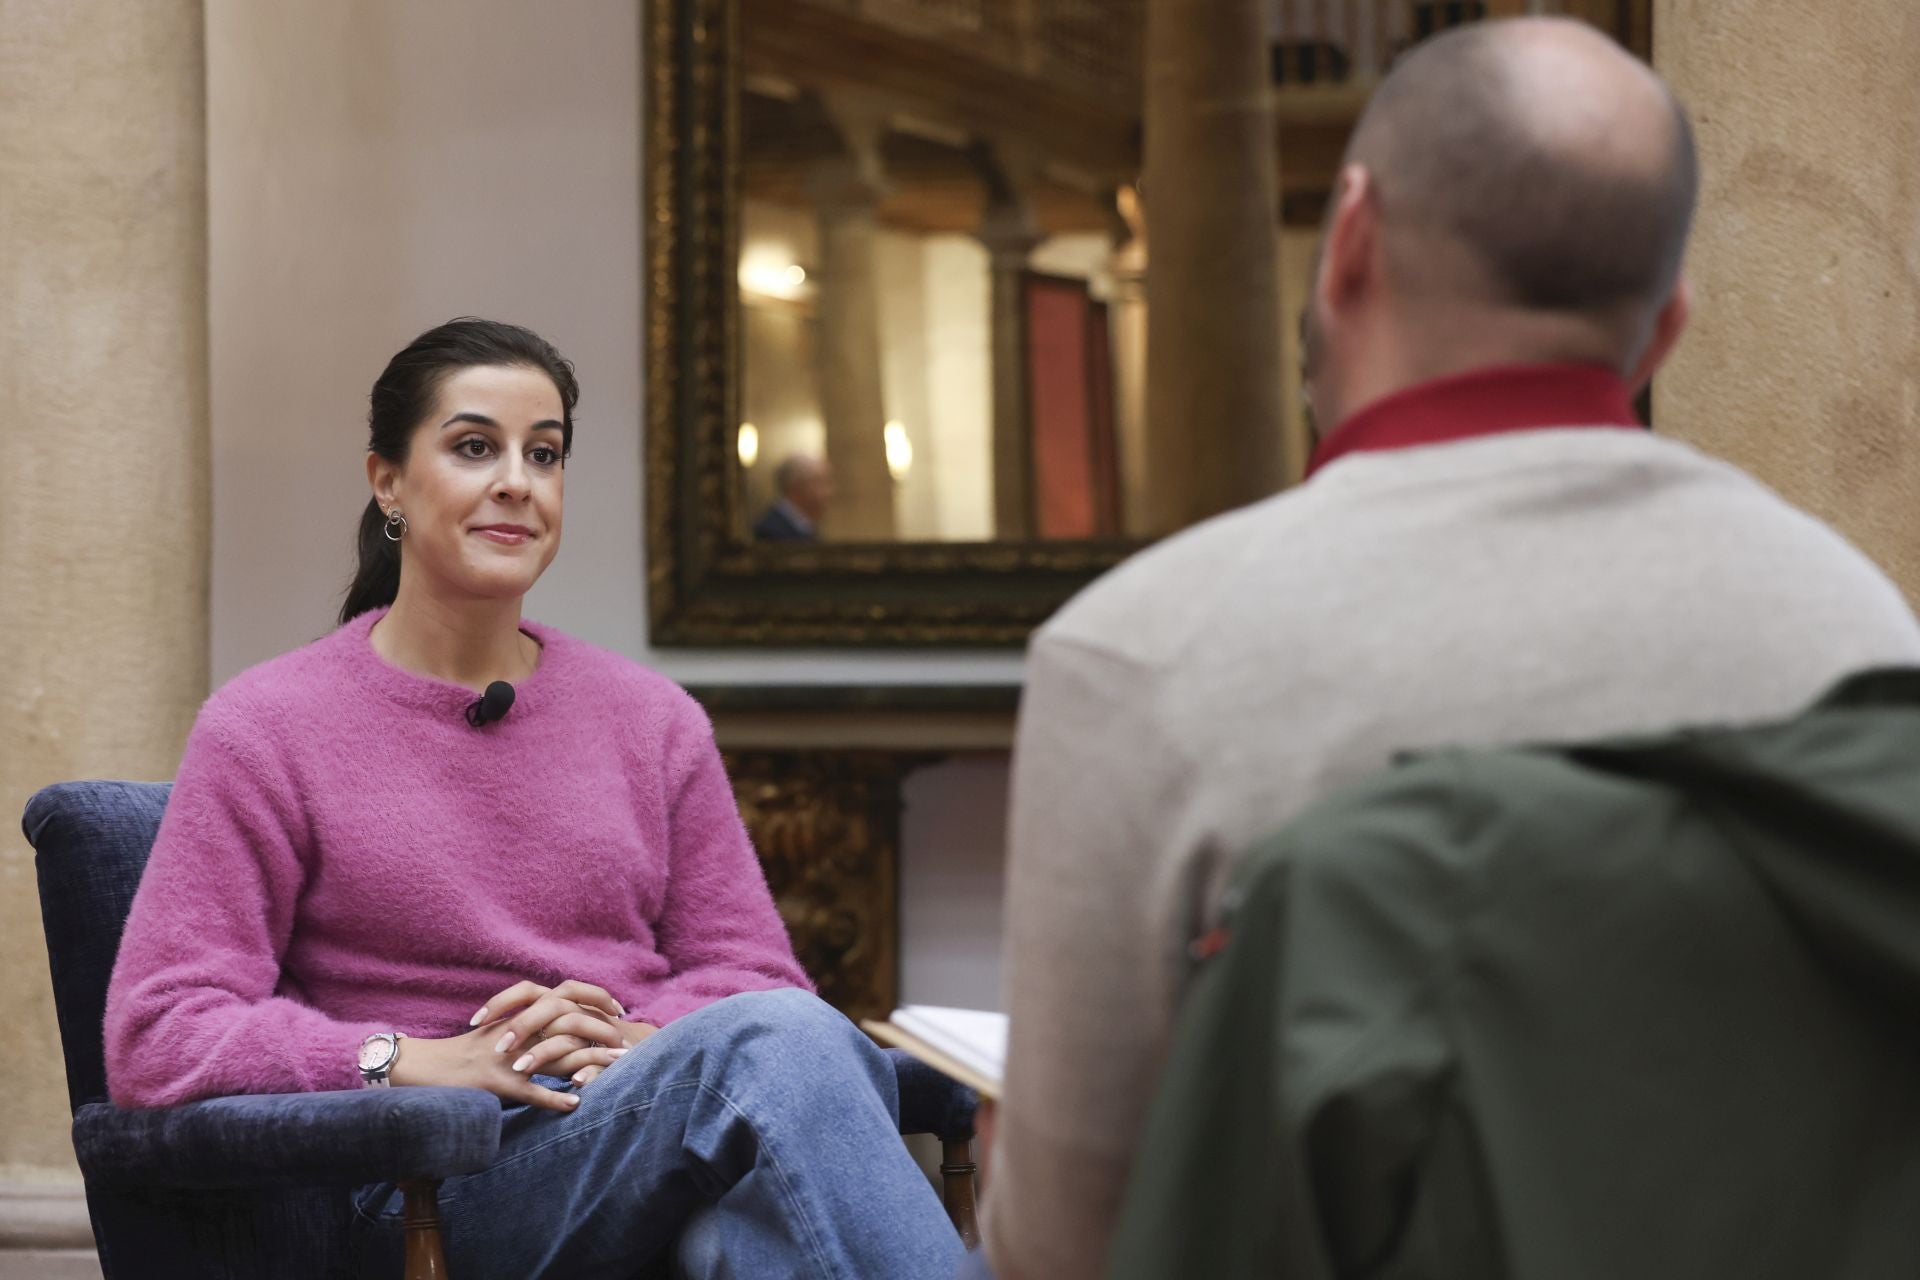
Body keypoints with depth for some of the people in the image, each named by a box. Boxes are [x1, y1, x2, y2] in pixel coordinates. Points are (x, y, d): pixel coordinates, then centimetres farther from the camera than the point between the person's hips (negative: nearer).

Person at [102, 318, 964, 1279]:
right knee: (780, 1045, -34)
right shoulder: (266, 729, 6)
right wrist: (424, 1060, -14)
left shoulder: (652, 721, 18)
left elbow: (755, 973, 16)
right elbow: (153, 1039, -2)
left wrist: (643, 1042, -9)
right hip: (456, 1182, -4)